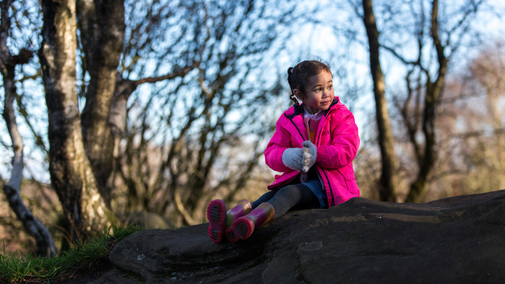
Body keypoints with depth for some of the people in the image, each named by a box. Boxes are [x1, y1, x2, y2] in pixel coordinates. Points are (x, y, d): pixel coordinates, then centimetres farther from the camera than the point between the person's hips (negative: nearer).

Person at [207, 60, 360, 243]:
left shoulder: (342, 117, 2)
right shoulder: (289, 120, 11)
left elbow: (346, 152, -12)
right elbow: (270, 153, 4)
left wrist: (317, 154, -29)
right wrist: (286, 156, -21)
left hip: (329, 185, -4)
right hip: (298, 179, 4)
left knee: (290, 192, -33)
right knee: (272, 195, -27)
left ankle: (252, 220, -61)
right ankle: (230, 217, -55)